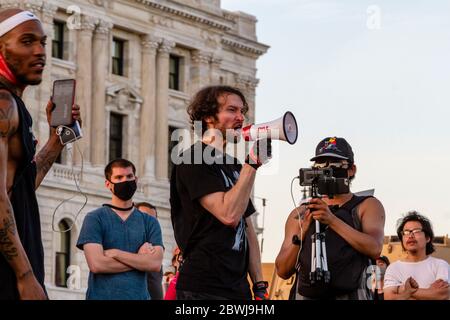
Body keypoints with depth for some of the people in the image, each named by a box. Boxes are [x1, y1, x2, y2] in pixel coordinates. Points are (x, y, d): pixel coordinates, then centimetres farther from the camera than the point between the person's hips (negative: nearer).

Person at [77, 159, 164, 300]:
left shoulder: (150, 222, 8)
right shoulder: (94, 218, 1)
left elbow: (155, 264, -6)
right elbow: (96, 264, -12)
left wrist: (115, 253, -10)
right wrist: (139, 259, -6)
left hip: (139, 295, 2)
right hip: (102, 295, -2)